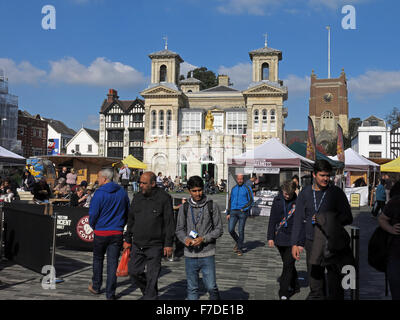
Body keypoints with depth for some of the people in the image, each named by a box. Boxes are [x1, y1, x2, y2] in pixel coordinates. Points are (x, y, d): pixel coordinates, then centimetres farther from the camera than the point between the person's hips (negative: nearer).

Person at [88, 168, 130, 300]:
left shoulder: (99, 193, -12)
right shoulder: (122, 192, 3)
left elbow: (93, 213, -10)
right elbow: (128, 212, 10)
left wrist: (93, 225, 9)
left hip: (101, 233, -3)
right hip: (117, 232, 3)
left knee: (98, 259, 18)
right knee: (113, 262, 5)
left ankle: (96, 287, 31)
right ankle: (110, 294, 6)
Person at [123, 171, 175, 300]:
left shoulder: (164, 198, -7)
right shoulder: (137, 197, 8)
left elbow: (169, 222, -7)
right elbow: (131, 219, 16)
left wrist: (168, 244, -11)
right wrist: (127, 239, 15)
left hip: (155, 245, -5)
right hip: (137, 244, 5)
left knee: (152, 276, 0)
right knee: (133, 271, 9)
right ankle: (148, 291, 33)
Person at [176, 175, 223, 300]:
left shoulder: (212, 206, -1)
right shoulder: (184, 208, 5)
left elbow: (219, 229, -1)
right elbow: (179, 229, 11)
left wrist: (203, 239, -15)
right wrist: (185, 239, -11)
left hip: (207, 254, -2)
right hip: (190, 255, 2)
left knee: (211, 287, -3)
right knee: (192, 288, 10)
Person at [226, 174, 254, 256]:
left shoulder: (247, 189, 1)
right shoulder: (234, 189, 13)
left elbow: (251, 200, -1)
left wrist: (244, 208, -14)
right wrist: (228, 213, 11)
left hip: (243, 212, -3)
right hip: (233, 212, 4)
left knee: (241, 231, -1)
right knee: (230, 229, -6)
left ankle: (239, 249, 11)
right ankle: (237, 242, 22)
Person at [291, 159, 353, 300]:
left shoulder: (336, 192, 0)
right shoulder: (305, 193, 7)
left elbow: (348, 218, 2)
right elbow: (298, 220, 10)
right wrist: (296, 243, 5)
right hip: (312, 242, 2)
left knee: (334, 282, 3)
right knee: (315, 284, 8)